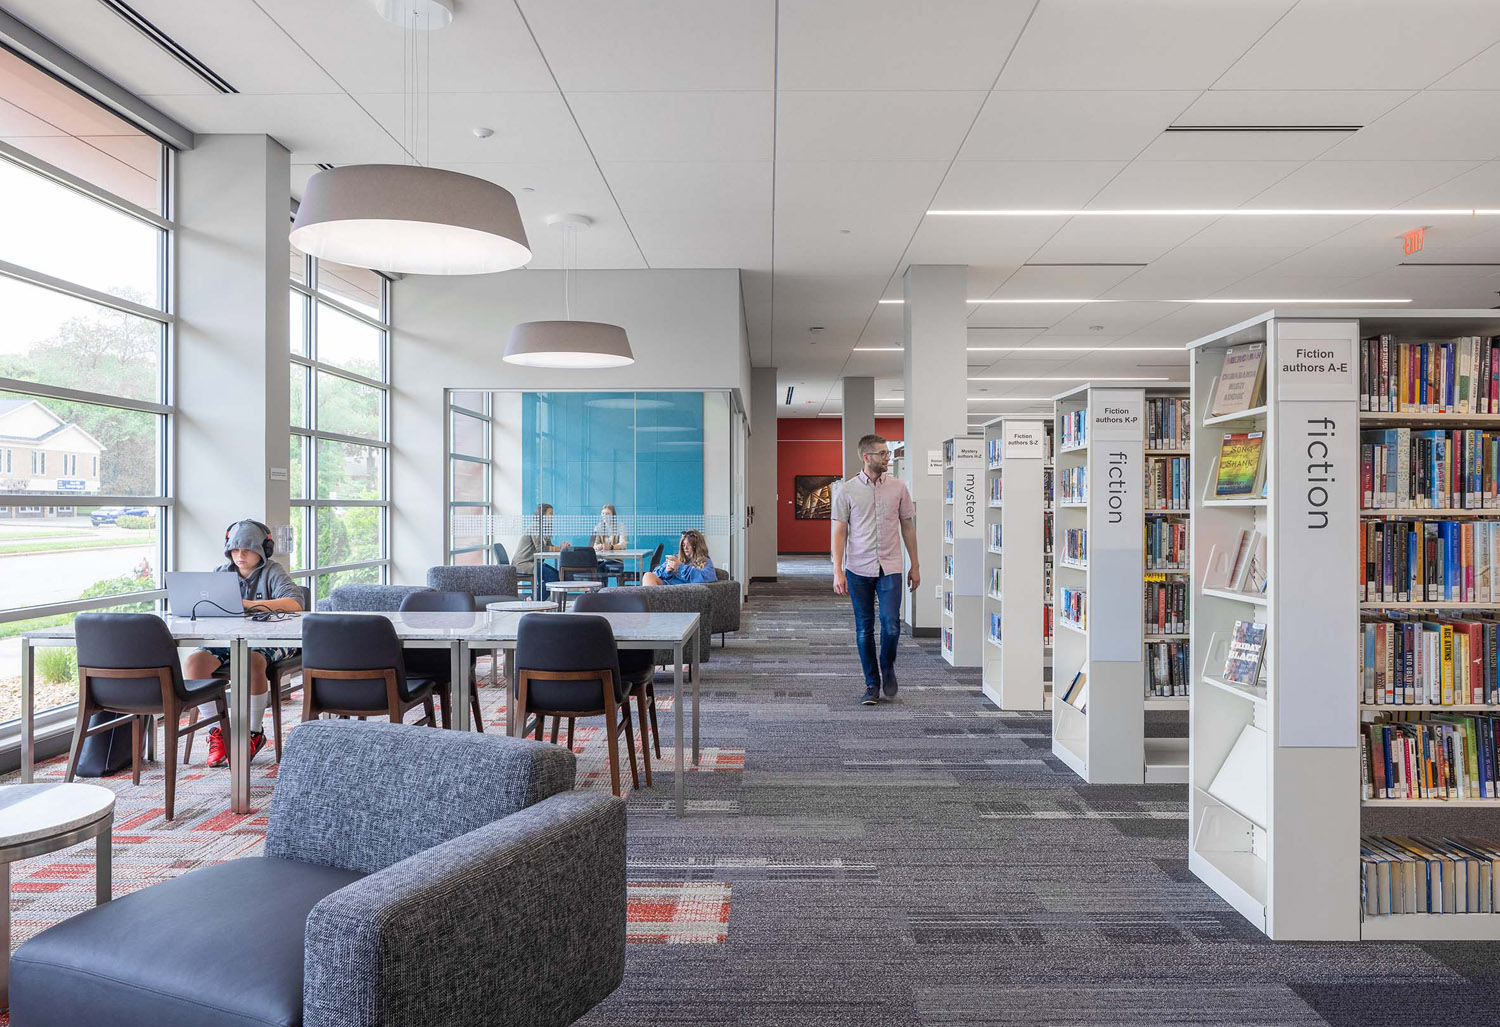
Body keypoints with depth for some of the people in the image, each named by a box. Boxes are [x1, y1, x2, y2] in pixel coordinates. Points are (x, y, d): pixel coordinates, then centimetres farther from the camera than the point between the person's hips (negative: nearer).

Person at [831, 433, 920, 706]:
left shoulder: (898, 487, 4)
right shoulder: (846, 490, -1)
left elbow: (908, 526, 10)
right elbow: (839, 531, -1)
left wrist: (915, 566, 10)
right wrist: (837, 571, -8)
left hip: (890, 568, 1)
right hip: (858, 570, -1)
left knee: (891, 625, -8)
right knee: (864, 629, 5)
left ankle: (888, 669, 21)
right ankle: (872, 684, 19)